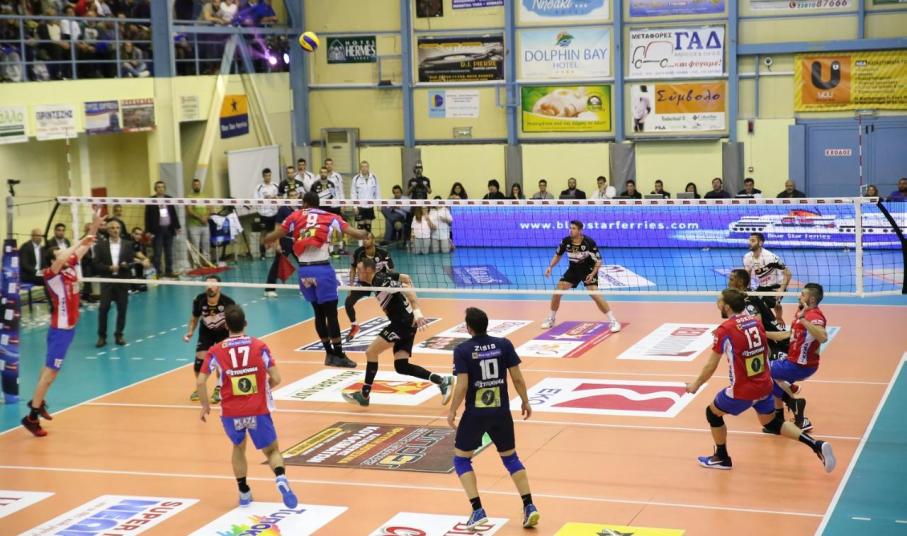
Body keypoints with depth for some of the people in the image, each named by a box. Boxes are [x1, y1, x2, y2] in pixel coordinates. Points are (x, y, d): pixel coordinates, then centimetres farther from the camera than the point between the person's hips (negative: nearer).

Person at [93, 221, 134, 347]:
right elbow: (96, 263, -2)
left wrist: (126, 265, -18)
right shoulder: (101, 245, 2)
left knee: (122, 309, 3)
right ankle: (102, 336, 5)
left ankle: (119, 335, 15)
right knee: (103, 309, -4)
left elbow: (132, 262, 4)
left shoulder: (127, 245, 6)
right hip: (107, 281, -1)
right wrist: (109, 268, -16)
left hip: (123, 281, 1)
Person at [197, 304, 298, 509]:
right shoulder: (260, 346, -4)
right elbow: (276, 379, -6)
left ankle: (244, 493, 29)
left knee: (238, 447, 28)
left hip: (231, 413, 1)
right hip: (258, 411, -1)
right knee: (272, 451, 12)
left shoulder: (216, 351, -3)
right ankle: (280, 478, -19)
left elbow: (201, 381, -5)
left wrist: (205, 405, 11)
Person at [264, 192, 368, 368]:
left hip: (304, 270, 3)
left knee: (319, 312, 14)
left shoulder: (295, 217, 8)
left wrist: (267, 241, 28)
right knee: (331, 314, 2)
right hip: (322, 269, -3)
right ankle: (338, 355, 4)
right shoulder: (330, 218, 6)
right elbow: (357, 234, 2)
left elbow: (271, 238, 5)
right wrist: (363, 233, 25)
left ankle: (329, 353, 20)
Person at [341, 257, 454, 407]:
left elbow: (408, 291, -26)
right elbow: (405, 278, 21)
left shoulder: (381, 281, -18)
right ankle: (442, 381, 3)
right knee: (401, 366, 6)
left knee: (371, 352, -6)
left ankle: (364, 395, 2)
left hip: (403, 323, -10)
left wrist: (417, 313, -33)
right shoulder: (380, 276, 9)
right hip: (403, 323, 10)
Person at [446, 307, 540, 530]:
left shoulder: (462, 350, -11)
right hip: (501, 411, 3)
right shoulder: (504, 345, -3)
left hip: (475, 413, -3)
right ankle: (529, 507, 8)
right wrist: (525, 402, 13)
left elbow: (462, 385, -14)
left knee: (461, 459, 13)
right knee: (510, 458, 19)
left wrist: (452, 411, -2)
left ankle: (478, 510, 1)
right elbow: (517, 378, -1)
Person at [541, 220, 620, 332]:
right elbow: (557, 255, 6)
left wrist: (593, 274, -32)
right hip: (573, 269, 5)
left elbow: (598, 261, -17)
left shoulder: (589, 242, -25)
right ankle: (550, 319, 15)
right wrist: (550, 267, -10)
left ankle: (613, 321, -14)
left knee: (594, 294, -22)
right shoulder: (566, 241, -13)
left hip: (588, 270, -5)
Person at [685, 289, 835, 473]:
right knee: (772, 423, 22)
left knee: (712, 413, 17)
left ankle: (722, 458, 28)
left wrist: (696, 384, 6)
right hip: (764, 385, 6)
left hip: (743, 390, -6)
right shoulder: (756, 322, 2)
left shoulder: (725, 330, -16)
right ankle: (817, 445, 9)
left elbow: (711, 366, -8)